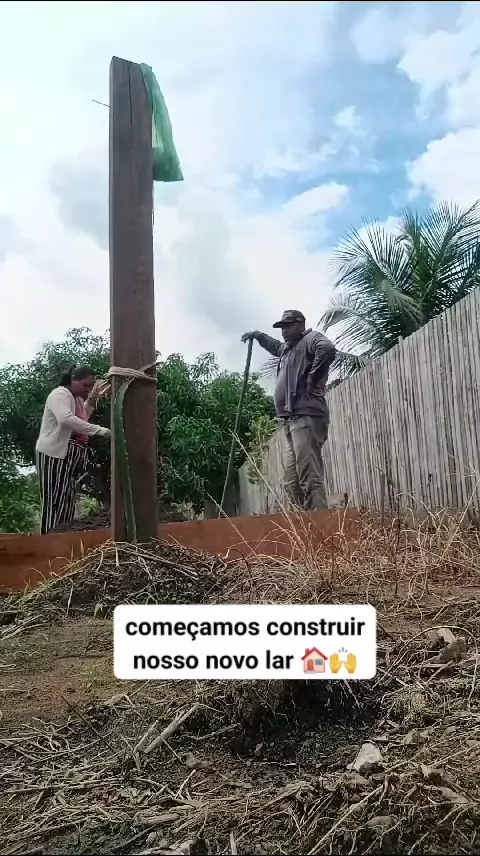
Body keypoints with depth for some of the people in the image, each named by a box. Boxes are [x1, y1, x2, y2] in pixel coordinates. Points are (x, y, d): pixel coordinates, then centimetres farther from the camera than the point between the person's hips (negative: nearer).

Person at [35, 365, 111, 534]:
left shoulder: (78, 398, 17)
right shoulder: (60, 394, -13)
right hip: (55, 455, -9)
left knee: (67, 501, 8)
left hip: (71, 457, 9)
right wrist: (99, 430, -33)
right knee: (56, 502, -10)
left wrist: (92, 400, 11)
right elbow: (66, 419, -30)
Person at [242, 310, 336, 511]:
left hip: (305, 417, -10)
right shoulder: (287, 348, 29)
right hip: (290, 420, 10)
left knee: (310, 477, -17)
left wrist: (312, 379, -18)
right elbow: (275, 345, 55)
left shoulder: (310, 339, 2)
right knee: (291, 480, 5)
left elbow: (327, 349, -23)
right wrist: (257, 335, 50)